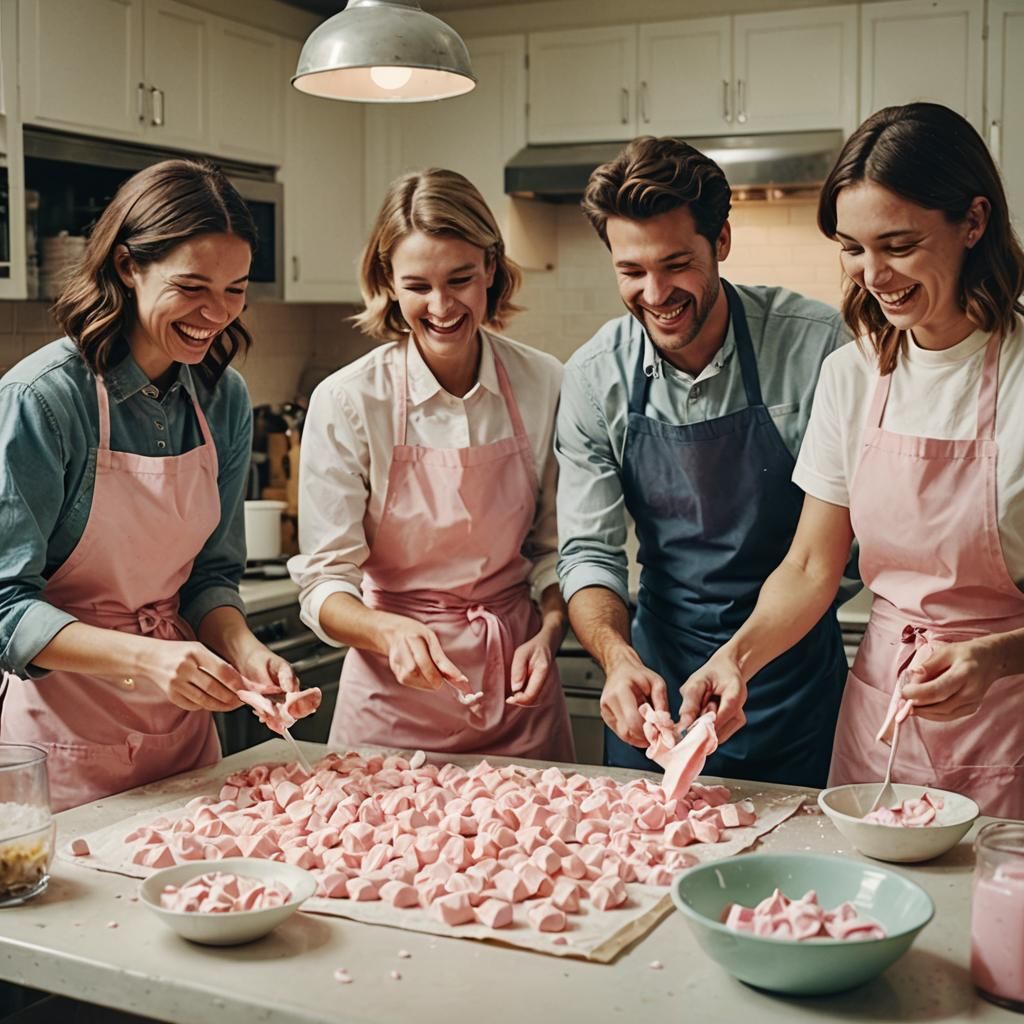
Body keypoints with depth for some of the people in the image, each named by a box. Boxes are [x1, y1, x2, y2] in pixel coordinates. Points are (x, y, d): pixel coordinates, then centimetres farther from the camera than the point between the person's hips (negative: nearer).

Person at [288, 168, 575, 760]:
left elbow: (554, 548, 5)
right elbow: (324, 584, -11)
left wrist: (550, 629, -12)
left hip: (517, 692, 2)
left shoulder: (545, 387, -4)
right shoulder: (347, 402, -12)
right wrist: (390, 630, -30)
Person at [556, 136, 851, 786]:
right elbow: (590, 553, -5)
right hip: (658, 678, 2)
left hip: (795, 683, -2)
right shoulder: (595, 378, -8)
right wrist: (618, 657, -26)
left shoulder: (814, 343, -16)